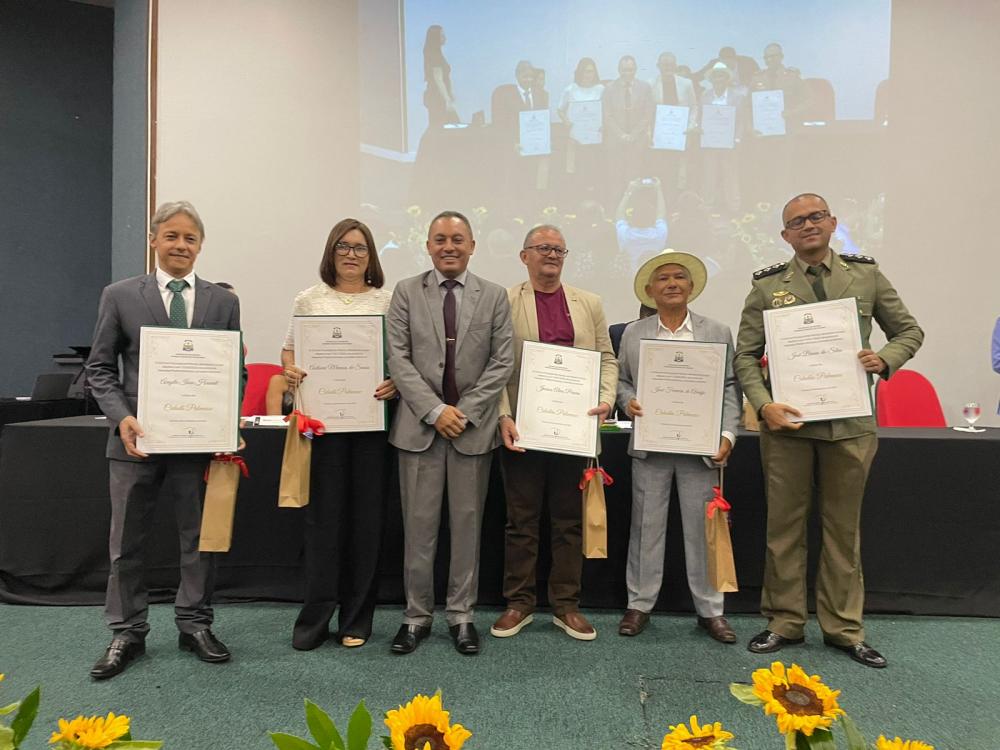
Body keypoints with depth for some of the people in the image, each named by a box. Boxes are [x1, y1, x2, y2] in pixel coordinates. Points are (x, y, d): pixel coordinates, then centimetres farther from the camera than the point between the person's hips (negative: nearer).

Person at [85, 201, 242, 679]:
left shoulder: (223, 302, 5)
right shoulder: (120, 296, 2)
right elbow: (100, 368, 3)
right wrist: (122, 417, -13)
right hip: (137, 437, 0)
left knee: (200, 537, 11)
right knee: (127, 542, 10)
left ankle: (195, 625, 28)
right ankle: (127, 633, 27)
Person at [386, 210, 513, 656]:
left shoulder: (494, 296, 6)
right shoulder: (407, 292, 5)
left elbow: (502, 361, 0)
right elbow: (397, 358, -2)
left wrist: (466, 411, -10)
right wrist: (434, 410, -12)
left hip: (474, 426, 1)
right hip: (419, 425, 0)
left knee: (468, 524, 8)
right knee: (419, 526, 6)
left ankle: (461, 616, 22)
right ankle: (417, 615, 21)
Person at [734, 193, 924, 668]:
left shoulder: (866, 275, 7)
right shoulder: (767, 286, 2)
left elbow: (909, 330, 15)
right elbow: (745, 356, 1)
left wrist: (885, 360, -7)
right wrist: (763, 405, -14)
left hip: (850, 423, 1)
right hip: (787, 421, -1)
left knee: (843, 527, 11)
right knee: (784, 525, 7)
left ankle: (843, 628, 25)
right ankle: (784, 622, 21)